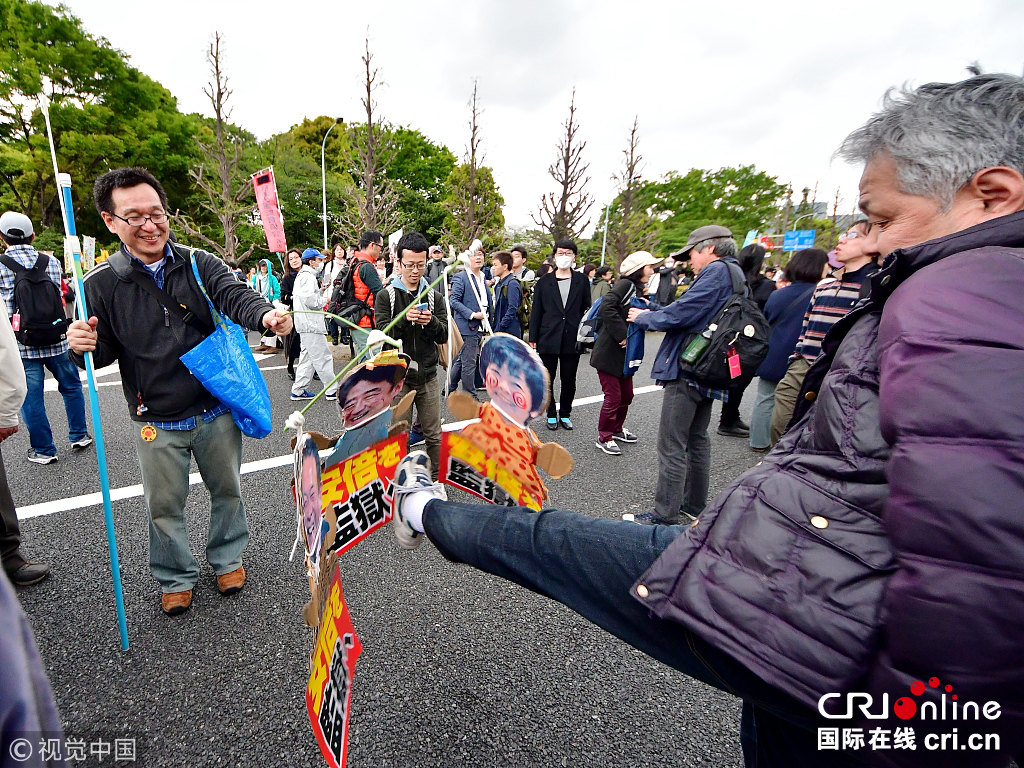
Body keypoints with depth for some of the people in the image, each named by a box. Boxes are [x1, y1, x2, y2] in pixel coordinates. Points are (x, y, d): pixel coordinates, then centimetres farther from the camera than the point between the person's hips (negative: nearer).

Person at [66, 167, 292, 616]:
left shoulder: (199, 264, -5)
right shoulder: (101, 284, -5)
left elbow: (234, 296, -22)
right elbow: (102, 353, 2)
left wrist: (265, 314, -44)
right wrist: (83, 346, -23)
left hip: (217, 411, 1)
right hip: (158, 424, 0)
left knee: (227, 490, 17)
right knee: (164, 507, 14)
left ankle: (228, 558, 42)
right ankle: (176, 578, 39)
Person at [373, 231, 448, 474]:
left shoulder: (434, 296, 8)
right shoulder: (386, 296, 1)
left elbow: (444, 335, 3)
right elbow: (382, 333, -9)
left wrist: (431, 322, -18)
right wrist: (405, 320, -26)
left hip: (428, 376, 2)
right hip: (398, 376, -2)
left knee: (434, 434, 10)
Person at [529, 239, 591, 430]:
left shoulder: (581, 281, 6)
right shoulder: (544, 281, 5)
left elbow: (586, 308, 9)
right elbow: (536, 312, 4)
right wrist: (533, 338, 1)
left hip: (572, 340, 0)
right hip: (548, 339, 0)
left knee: (569, 381, 8)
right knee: (547, 380, 7)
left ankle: (565, 414, 24)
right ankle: (551, 414, 22)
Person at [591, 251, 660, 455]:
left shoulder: (638, 291, 15)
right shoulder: (626, 285, -12)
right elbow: (606, 308, -28)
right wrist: (622, 334, -24)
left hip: (625, 355, 9)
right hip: (609, 353, -9)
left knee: (626, 395, 17)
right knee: (613, 396, -2)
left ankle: (617, 429, 36)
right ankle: (604, 438, 13)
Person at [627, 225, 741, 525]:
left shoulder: (717, 270, -13)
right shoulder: (735, 275, 17)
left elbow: (681, 314, -20)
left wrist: (644, 317, -4)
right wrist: (651, 314, 7)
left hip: (688, 370, -11)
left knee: (671, 446, -4)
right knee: (697, 439, 20)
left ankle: (666, 516, 4)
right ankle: (694, 504, 32)